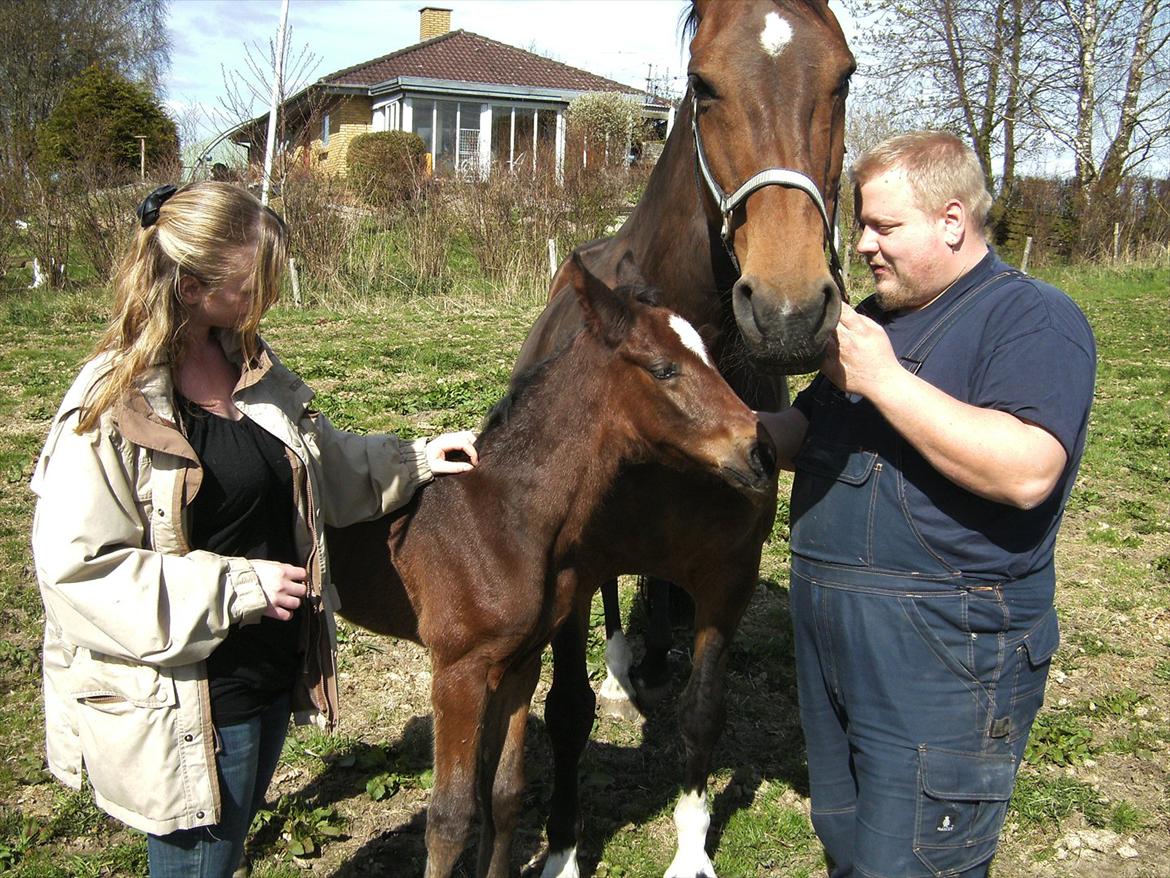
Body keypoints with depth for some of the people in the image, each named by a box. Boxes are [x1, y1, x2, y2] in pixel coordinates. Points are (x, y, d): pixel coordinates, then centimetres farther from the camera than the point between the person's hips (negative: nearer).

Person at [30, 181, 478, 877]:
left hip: (276, 672, 8)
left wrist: (416, 460, 5)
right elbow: (76, 567, -23)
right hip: (186, 704, -7)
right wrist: (235, 586, -24)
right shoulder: (110, 409, -21)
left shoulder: (251, 362, 3)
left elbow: (324, 462, 17)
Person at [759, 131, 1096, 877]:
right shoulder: (877, 317, 16)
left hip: (944, 660, -8)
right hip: (834, 641, 9)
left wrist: (883, 379, -25)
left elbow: (1027, 471, -28)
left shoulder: (1034, 318, -11)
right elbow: (806, 438, 23)